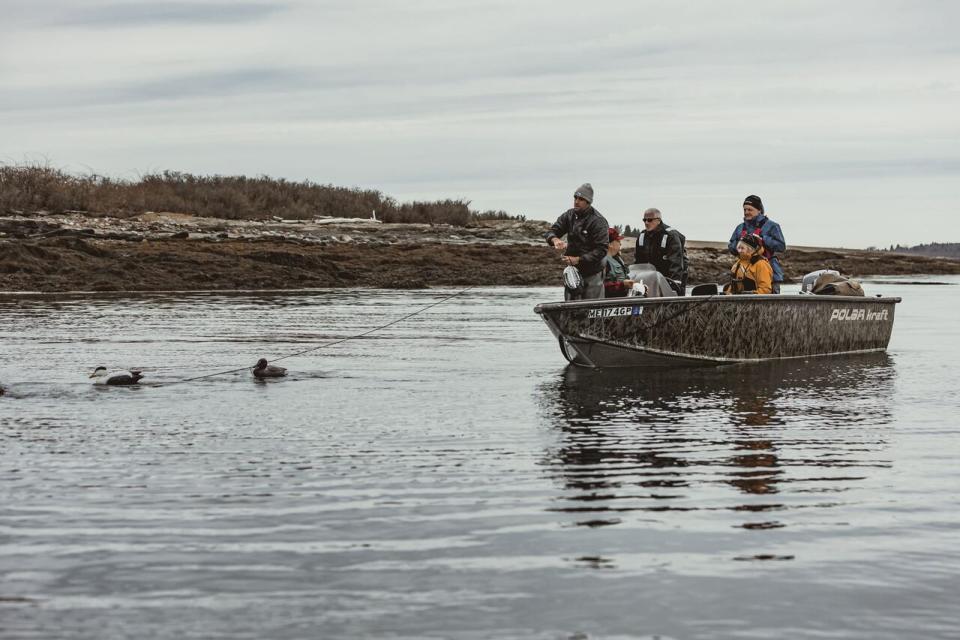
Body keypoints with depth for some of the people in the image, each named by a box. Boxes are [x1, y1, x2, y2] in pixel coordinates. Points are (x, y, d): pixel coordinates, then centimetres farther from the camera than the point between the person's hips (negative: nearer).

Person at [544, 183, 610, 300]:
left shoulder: (598, 221, -12)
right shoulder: (569, 215, 6)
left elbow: (602, 250, -16)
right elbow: (551, 232, 6)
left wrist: (578, 259, -21)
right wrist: (555, 240, -20)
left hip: (592, 273, -6)